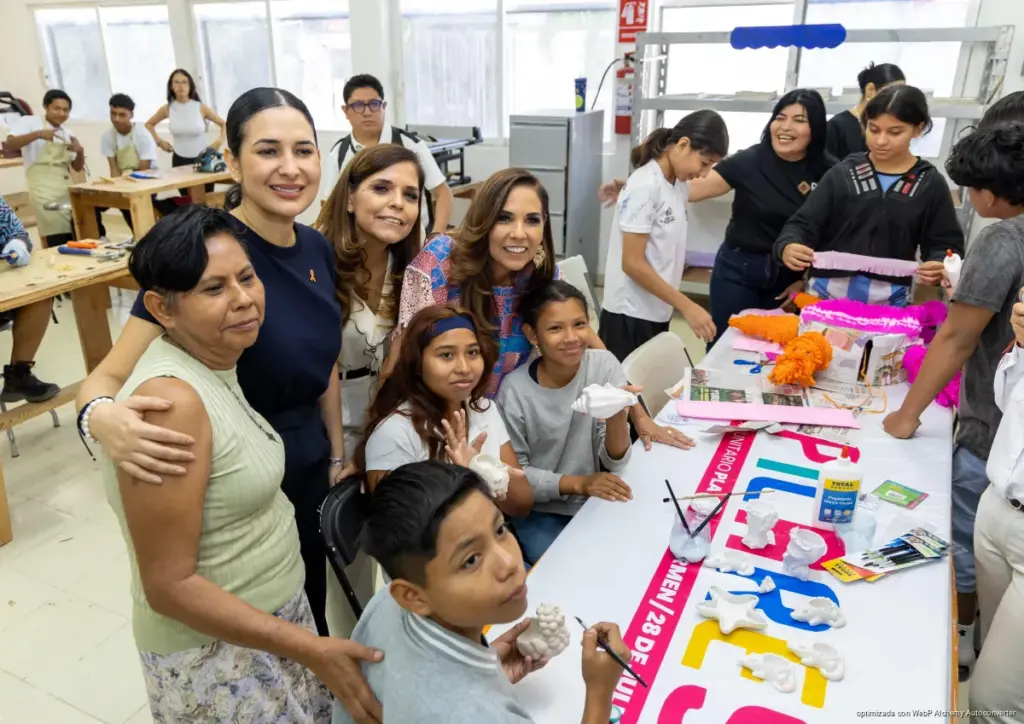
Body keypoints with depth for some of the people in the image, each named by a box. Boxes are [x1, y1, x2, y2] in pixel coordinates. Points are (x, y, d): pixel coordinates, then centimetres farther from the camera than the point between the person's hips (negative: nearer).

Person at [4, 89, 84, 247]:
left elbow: (77, 167, 17)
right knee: (59, 242, -16)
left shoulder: (67, 134, 17)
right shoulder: (29, 122, 1)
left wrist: (80, 151, -4)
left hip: (66, 189, 6)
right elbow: (10, 144, -13)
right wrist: (38, 134, -24)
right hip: (45, 191, -6)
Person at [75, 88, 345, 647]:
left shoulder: (317, 249, -2)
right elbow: (111, 374, -22)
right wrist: (102, 417, -44)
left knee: (310, 626, 24)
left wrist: (337, 457, 12)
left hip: (308, 471, 6)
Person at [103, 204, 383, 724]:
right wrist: (310, 650, -23)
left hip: (271, 616, 8)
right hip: (216, 648, -8)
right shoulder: (170, 401, -28)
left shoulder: (216, 365, -2)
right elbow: (169, 586, -25)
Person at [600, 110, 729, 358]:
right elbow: (633, 264, -19)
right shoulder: (645, 186, -17)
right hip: (631, 317, -8)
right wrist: (687, 307, -18)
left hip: (657, 314, 8)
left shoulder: (678, 183, 7)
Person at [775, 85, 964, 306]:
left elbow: (946, 244, 5)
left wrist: (940, 267, -18)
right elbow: (804, 224, -4)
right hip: (826, 293, 0)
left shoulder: (931, 184, 3)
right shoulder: (843, 173, 0)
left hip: (889, 302, 0)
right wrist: (788, 247, -26)